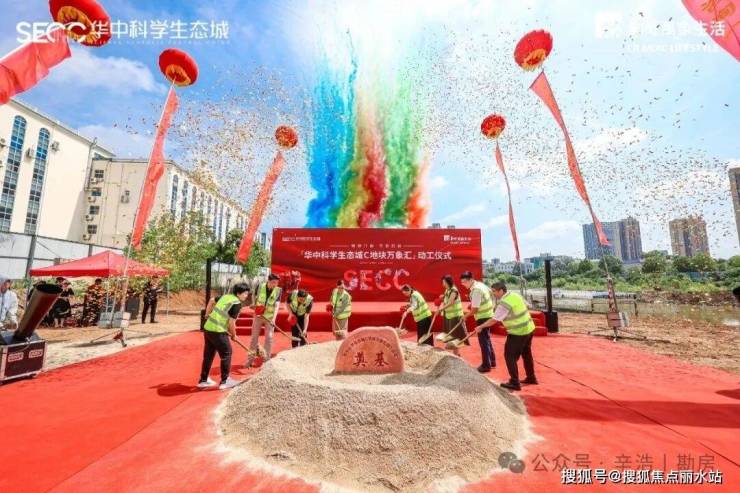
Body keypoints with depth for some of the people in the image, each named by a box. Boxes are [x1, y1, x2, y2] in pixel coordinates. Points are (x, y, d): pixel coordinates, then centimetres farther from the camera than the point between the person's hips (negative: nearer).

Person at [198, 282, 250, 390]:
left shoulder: (226, 296, 10)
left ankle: (203, 380, 31)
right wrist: (234, 335, 1)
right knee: (226, 354, 7)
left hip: (208, 328, 8)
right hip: (218, 331, -8)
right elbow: (231, 323, -16)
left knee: (208, 355, 20)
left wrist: (208, 314, 38)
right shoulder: (237, 304, -15)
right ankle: (225, 381, 14)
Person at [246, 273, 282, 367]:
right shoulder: (260, 287, -10)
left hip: (270, 318, -1)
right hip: (258, 316, 1)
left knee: (269, 337, 0)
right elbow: (255, 297, 8)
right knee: (254, 337, 6)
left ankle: (267, 360, 11)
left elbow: (277, 305, -19)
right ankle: (250, 359, 16)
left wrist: (273, 318, -30)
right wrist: (255, 307, -4)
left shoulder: (278, 291, -13)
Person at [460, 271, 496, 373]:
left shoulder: (476, 290, -25)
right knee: (487, 339, 20)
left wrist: (466, 315, -8)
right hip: (487, 315, 10)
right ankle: (492, 361, 32)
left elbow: (474, 309, -25)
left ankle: (486, 365, 11)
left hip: (483, 317, -10)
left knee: (483, 341, 0)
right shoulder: (479, 284, 5)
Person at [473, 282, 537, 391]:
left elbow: (494, 320, -22)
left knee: (510, 356, 0)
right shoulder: (515, 295, 3)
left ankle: (515, 383, 5)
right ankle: (531, 378, 37)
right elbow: (526, 305, 17)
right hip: (529, 328, 10)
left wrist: (480, 327, -13)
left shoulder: (504, 303, -23)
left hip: (518, 333, -10)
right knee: (526, 354, 23)